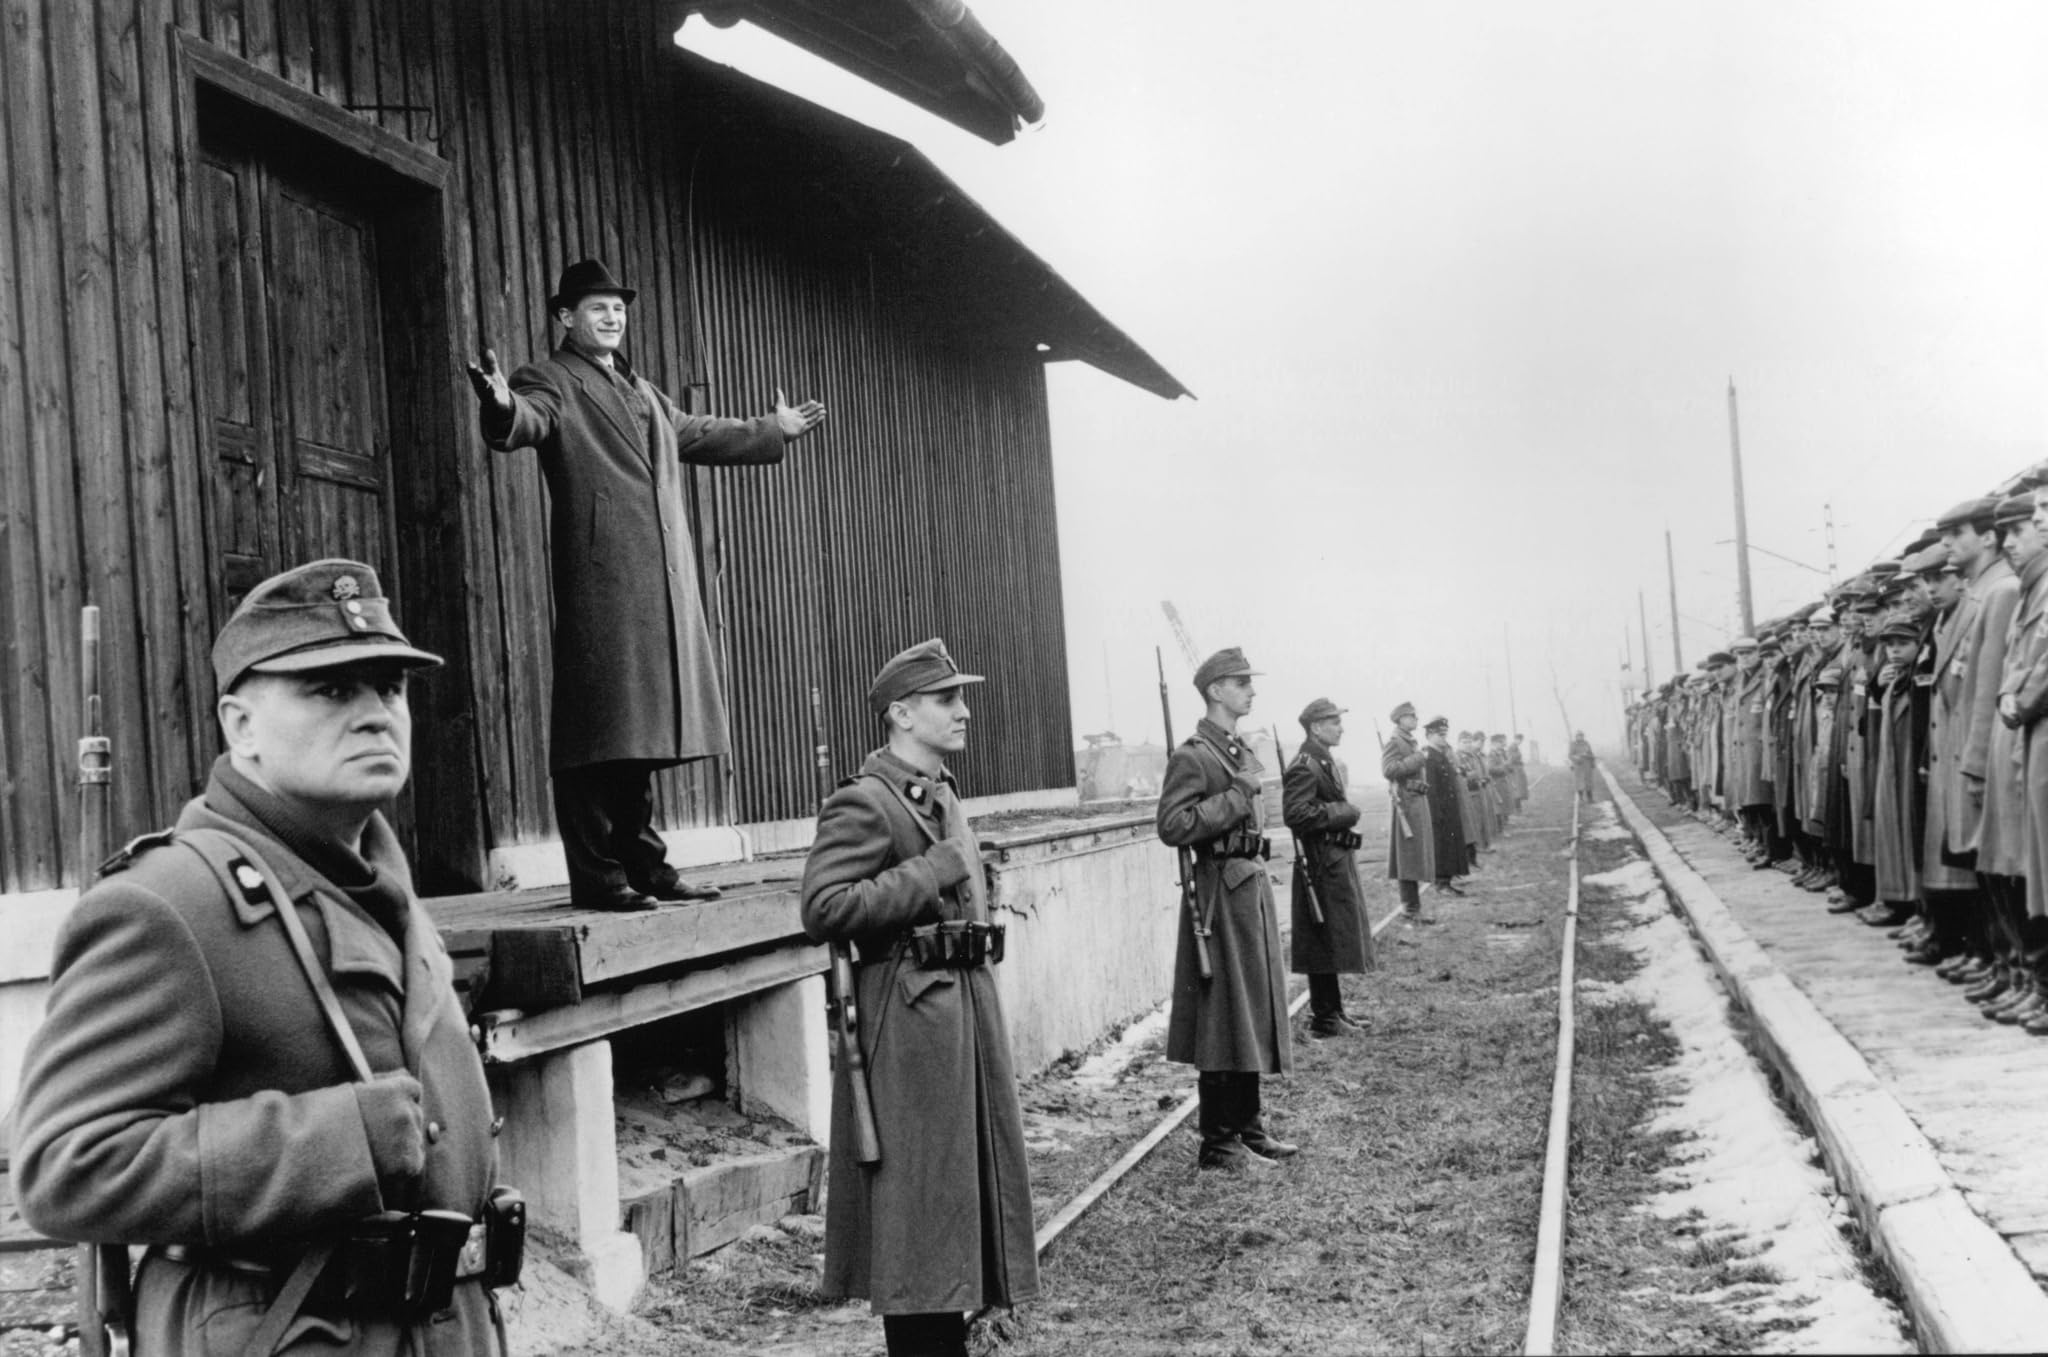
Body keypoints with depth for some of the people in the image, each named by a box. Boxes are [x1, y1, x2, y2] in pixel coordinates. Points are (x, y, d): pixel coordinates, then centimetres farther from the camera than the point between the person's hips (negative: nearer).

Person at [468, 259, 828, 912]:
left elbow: (698, 435, 38)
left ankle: (643, 864, 18)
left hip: (664, 585, 8)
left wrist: (772, 430, 44)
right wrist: (501, 406, -43)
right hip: (600, 583, -8)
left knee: (643, 730, 11)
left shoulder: (642, 391, 26)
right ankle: (596, 876, -7)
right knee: (599, 730, -9)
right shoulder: (551, 382, 0)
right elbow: (528, 420, -20)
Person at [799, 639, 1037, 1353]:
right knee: (918, 1193, -4)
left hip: (967, 1000, 9)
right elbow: (822, 910, -24)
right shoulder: (863, 801, -14)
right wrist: (934, 869, -21)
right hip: (909, 1009, -9)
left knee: (963, 1183, 15)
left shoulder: (942, 791, 14)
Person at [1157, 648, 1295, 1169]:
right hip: (1222, 891, -9)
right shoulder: (1193, 756, -13)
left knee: (1254, 1014, 14)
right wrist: (1237, 795, -21)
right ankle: (1218, 1141, 3)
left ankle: (1249, 1126, 23)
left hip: (1253, 886, 9)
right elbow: (1172, 827, -23)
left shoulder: (1242, 752, 15)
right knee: (1223, 1018, -4)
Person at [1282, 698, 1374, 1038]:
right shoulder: (1305, 766, -17)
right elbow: (1295, 814, -26)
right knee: (1325, 942, -4)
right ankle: (1323, 1019, 2)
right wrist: (1344, 812, -18)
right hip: (1321, 864, -10)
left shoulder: (1327, 761, 15)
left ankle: (1333, 1010, 24)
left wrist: (1345, 812, 5)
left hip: (1338, 860, 10)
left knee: (1335, 940, 15)